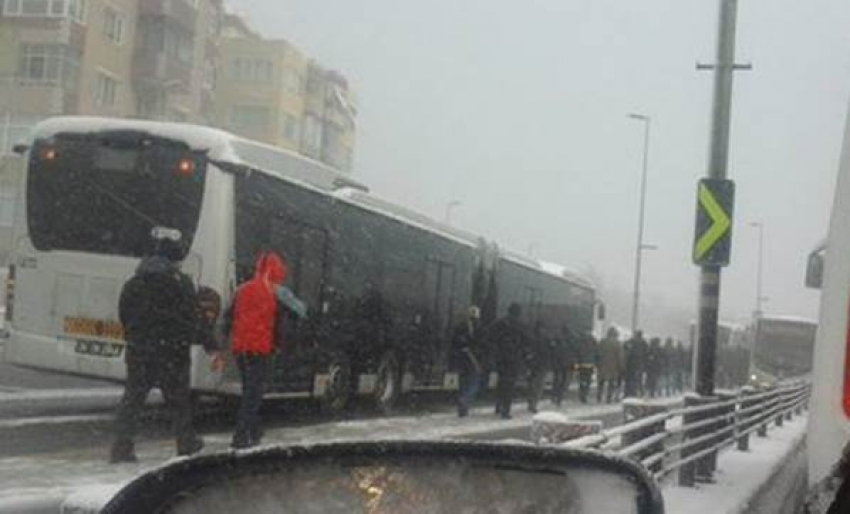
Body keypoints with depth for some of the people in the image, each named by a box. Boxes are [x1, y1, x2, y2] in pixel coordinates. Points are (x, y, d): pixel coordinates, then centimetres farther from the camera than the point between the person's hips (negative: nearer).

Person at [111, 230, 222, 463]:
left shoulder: (133, 282, 8)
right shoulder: (180, 282, -9)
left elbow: (124, 315, 14)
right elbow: (197, 317, -10)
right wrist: (212, 348, -8)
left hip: (138, 350, 4)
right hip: (171, 351, -3)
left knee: (132, 397, 5)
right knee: (178, 398, 12)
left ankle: (122, 447, -4)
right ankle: (186, 442, 24)